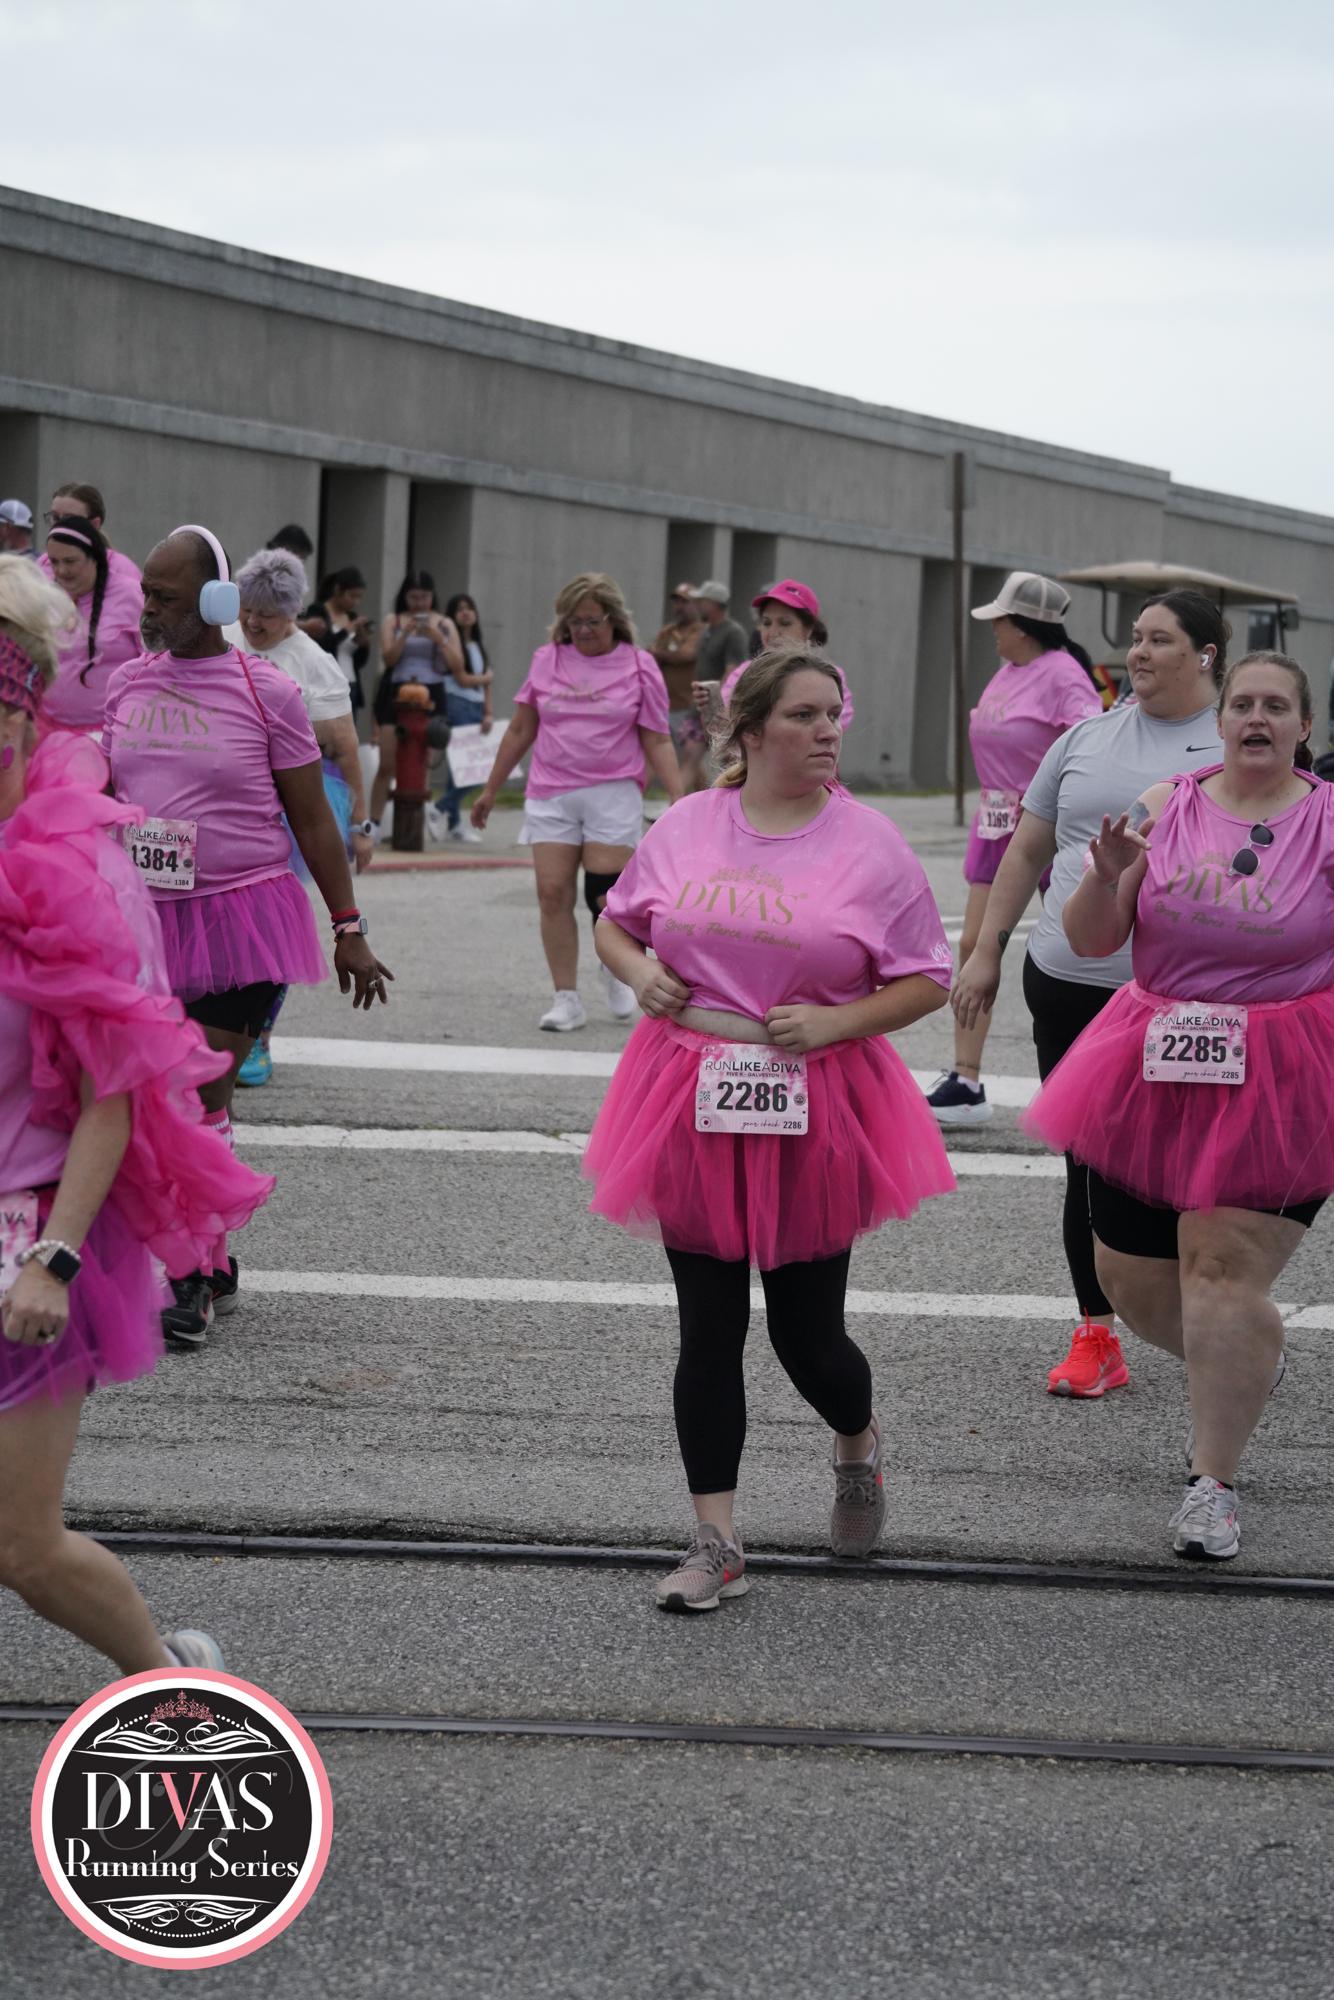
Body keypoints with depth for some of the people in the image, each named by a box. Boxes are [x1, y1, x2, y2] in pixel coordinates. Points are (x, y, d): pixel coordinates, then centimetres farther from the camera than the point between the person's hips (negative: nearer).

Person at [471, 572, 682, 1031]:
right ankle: (566, 998, 4)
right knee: (553, 894, -4)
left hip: (613, 794, -2)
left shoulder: (638, 666, 2)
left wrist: (678, 799, -6)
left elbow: (657, 741, 3)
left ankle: (615, 969, 22)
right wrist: (490, 790, 17)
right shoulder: (547, 661, 8)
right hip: (550, 795, 2)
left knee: (606, 896, -8)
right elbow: (520, 731, 15)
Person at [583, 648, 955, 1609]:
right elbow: (614, 923, 18)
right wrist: (639, 971, -3)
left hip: (813, 1110, -2)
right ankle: (717, 1543, 11)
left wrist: (836, 1022, -15)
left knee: (808, 1336, 5)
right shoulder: (685, 827, 4)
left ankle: (859, 1443, 40)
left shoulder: (870, 844, -4)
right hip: (694, 1102, 2)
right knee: (709, 1329, 3)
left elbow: (929, 980, -1)